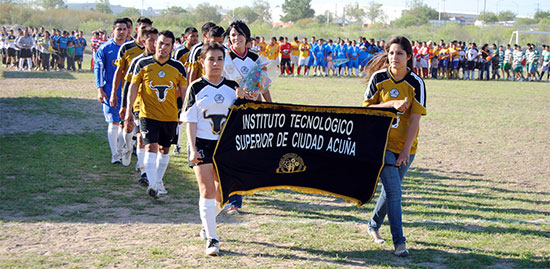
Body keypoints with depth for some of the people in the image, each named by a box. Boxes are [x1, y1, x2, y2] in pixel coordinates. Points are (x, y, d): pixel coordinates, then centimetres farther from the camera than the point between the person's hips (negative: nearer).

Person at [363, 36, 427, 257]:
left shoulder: (416, 83, -6)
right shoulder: (378, 78, -4)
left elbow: (415, 119, -8)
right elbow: (366, 109, 0)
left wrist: (406, 150, -14)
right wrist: (391, 104, -16)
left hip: (405, 145, 2)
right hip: (382, 142, -2)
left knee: (392, 189, 13)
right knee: (393, 190, -12)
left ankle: (374, 225, 38)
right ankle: (399, 241, -9)